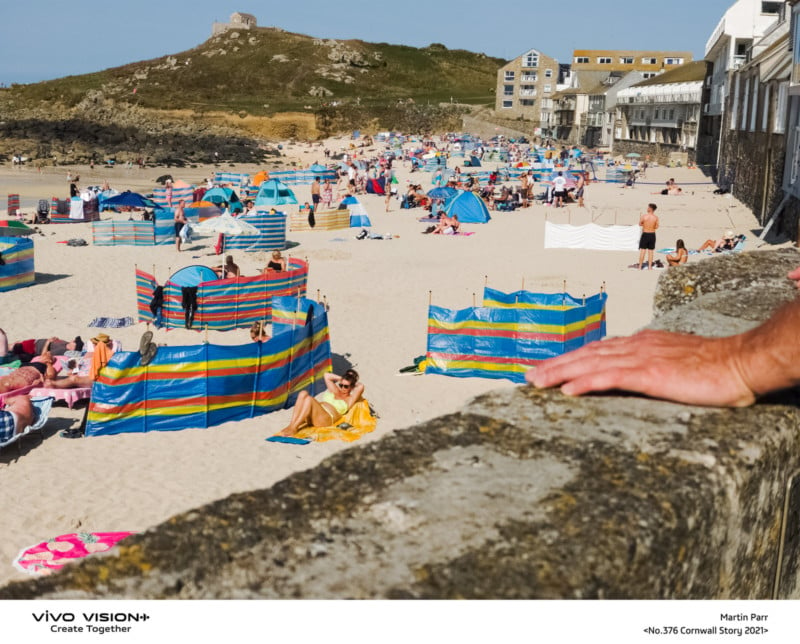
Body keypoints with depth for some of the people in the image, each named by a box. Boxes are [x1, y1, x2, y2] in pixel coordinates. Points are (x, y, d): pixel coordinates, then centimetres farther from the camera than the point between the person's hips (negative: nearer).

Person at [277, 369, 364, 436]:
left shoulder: (349, 399, 13)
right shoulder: (335, 392, 29)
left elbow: (361, 387, -2)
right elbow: (327, 376, 33)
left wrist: (353, 383, 17)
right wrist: (340, 379, 33)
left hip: (326, 419, -6)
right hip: (311, 417, 6)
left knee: (308, 399, -31)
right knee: (303, 393, -23)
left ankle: (294, 428, -34)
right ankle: (291, 424, -35)